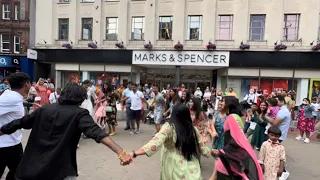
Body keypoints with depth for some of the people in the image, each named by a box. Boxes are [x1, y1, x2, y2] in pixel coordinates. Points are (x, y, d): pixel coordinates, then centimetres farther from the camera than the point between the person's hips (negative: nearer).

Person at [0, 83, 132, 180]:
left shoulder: (44, 109, 4)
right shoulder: (79, 113, -10)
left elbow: (20, 123, 15)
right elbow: (96, 132, -26)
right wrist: (121, 152, -36)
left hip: (31, 166, 5)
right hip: (59, 169, -4)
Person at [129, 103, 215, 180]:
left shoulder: (169, 127, -14)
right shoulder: (193, 129, -1)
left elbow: (156, 142, -28)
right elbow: (202, 148, 9)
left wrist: (134, 154, -33)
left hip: (176, 171, -3)